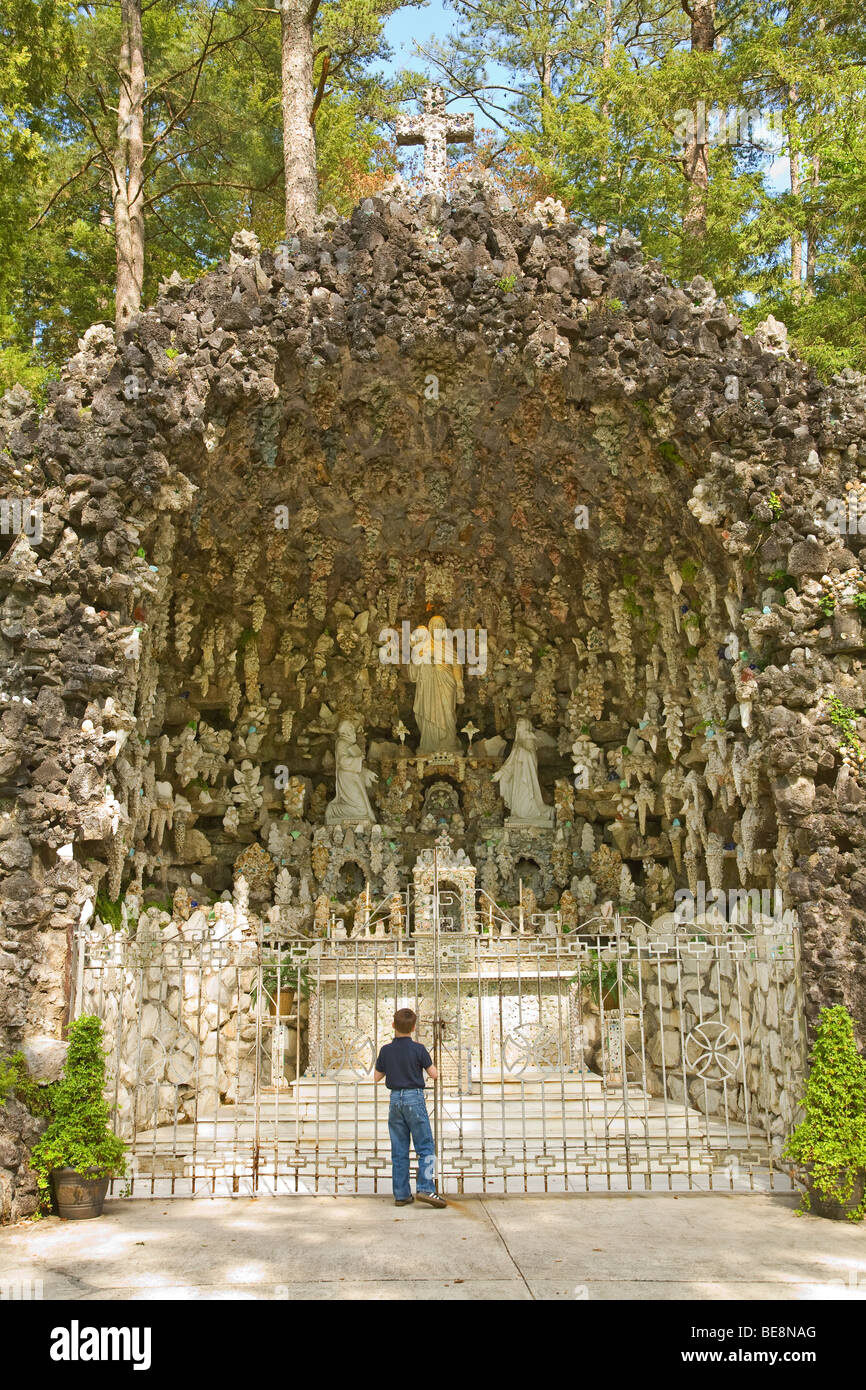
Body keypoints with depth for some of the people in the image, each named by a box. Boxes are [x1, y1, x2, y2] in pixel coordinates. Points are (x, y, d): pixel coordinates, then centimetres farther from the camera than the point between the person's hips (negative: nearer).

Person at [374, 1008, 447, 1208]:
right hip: (414, 1098, -4)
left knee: (399, 1150, 8)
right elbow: (434, 1074, -2)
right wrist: (428, 1059, 15)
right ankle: (425, 1189, -12)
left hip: (395, 1099, 4)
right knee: (425, 1147, 1)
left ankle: (401, 1194, 9)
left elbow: (377, 1076, 10)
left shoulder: (386, 1050, 1)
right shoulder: (418, 1049, -9)